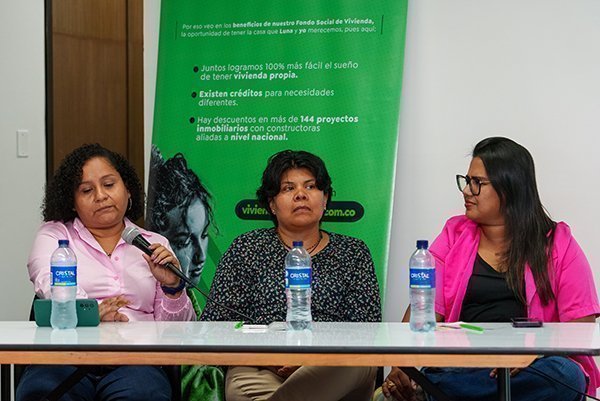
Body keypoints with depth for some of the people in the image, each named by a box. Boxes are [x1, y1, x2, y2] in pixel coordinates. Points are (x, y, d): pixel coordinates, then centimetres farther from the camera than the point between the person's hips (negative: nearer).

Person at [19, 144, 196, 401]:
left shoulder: (155, 245, 20)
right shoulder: (54, 234, 17)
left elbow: (178, 329, 17)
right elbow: (50, 281, -7)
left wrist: (172, 288, -5)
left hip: (135, 360, 1)